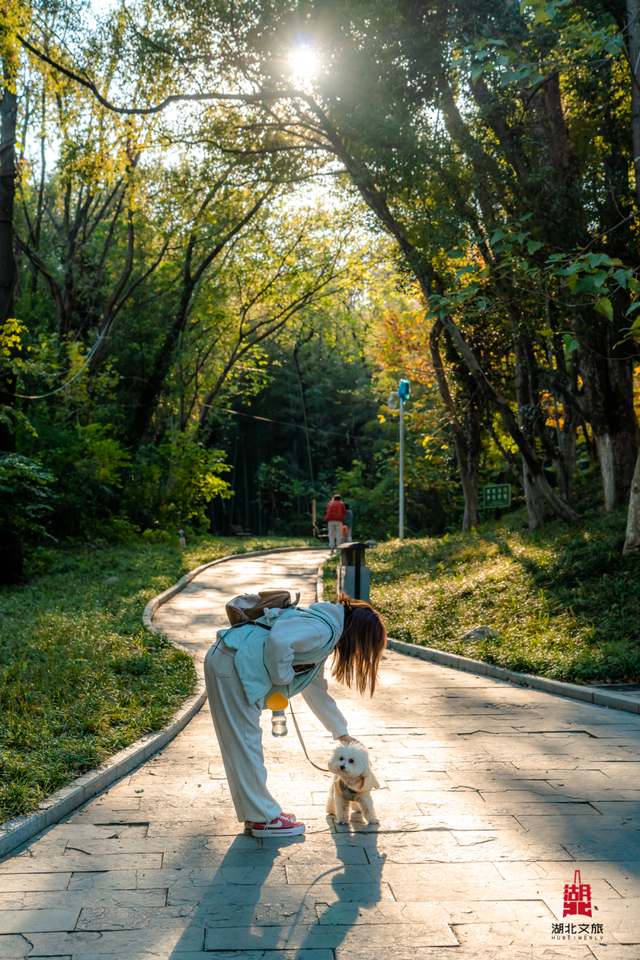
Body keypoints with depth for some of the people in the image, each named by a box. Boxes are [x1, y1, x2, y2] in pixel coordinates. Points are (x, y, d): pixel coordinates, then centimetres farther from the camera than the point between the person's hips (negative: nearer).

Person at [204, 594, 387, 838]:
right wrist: (282, 677, -11)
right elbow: (278, 640, -28)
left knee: (241, 745, 16)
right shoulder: (322, 629, -13)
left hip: (229, 663, 11)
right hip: (233, 666, -11)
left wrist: (341, 732, 31)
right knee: (245, 744, 0)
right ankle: (264, 819, 8)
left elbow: (315, 689, 28)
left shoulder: (326, 636, 19)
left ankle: (259, 812, 25)